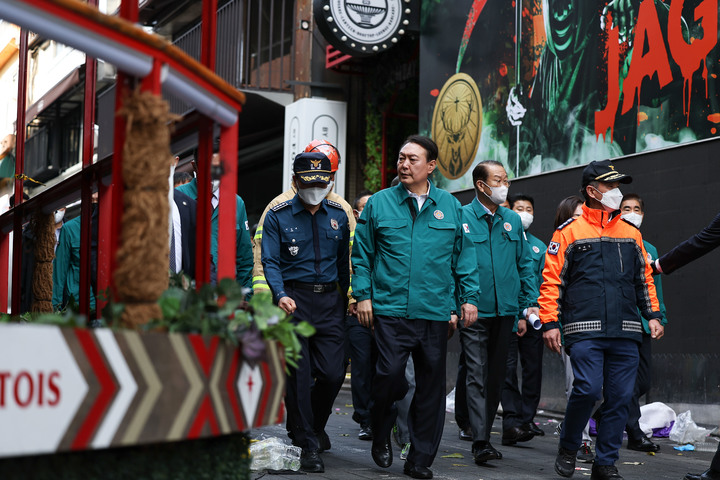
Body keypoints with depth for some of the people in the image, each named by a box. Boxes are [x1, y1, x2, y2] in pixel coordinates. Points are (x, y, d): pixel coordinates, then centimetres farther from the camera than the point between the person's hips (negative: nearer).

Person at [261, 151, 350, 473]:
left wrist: (344, 299, 14)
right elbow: (270, 262, -4)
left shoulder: (338, 216, 11)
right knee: (299, 375, -3)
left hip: (329, 299, 3)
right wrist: (280, 295, -21)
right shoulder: (278, 216, 1)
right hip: (294, 300, -2)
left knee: (333, 372, -3)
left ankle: (314, 425, 26)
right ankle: (307, 445, 7)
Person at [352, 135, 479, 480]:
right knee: (390, 374, -13)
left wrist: (469, 297, 7)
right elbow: (362, 254, 8)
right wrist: (363, 295, 0)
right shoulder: (379, 203, 5)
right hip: (390, 309, -2)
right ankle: (381, 435, 16)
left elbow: (464, 256, 13)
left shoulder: (449, 206, 9)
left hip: (436, 312, 2)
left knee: (431, 385, 5)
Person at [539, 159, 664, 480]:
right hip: (584, 331, -4)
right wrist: (550, 322, -5)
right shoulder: (570, 232, 4)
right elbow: (552, 280, 1)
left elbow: (644, 279, 22)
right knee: (588, 389, -16)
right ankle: (568, 447, 9)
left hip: (625, 333, 4)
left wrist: (653, 315, 11)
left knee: (620, 397, 1)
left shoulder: (631, 234, 16)